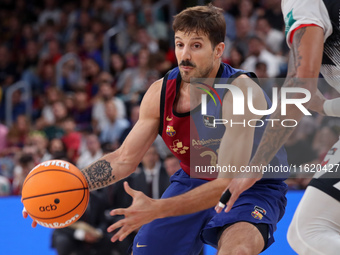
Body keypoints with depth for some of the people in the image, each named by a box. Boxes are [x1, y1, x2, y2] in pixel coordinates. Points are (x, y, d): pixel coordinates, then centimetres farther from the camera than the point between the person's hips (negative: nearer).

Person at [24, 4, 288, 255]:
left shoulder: (242, 92, -28)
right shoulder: (160, 92, -10)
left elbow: (229, 180, -33)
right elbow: (124, 159, 1)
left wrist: (158, 209, -43)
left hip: (253, 189, -5)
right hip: (193, 182, 6)